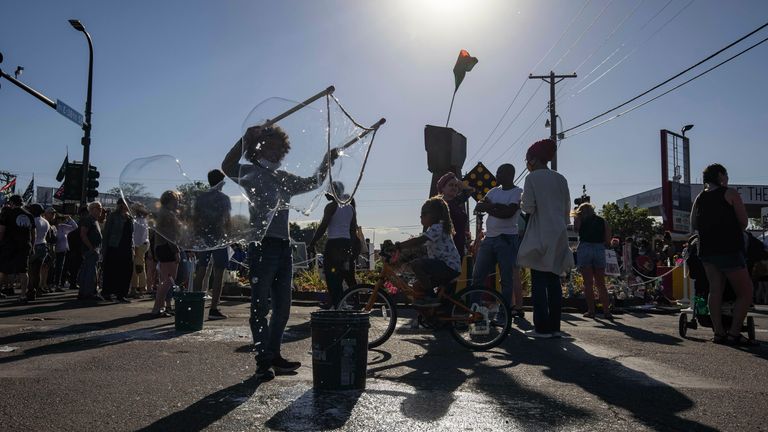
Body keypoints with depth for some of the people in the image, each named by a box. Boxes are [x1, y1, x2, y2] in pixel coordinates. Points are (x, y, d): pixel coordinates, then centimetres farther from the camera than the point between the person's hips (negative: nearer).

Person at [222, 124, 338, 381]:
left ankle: (274, 356, 22)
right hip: (262, 246, -7)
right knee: (261, 306, -4)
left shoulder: (284, 178, 19)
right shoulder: (251, 173, 0)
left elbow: (314, 182, 29)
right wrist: (246, 138, -30)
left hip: (283, 247, 7)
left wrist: (328, 160, 20)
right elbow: (227, 167, -20)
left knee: (282, 307, 11)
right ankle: (263, 362, 3)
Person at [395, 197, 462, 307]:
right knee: (418, 288, 15)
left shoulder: (436, 228, -12)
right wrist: (400, 246, 11)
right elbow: (418, 243, 19)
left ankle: (431, 297, -16)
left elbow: (418, 241, -25)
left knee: (416, 264, -26)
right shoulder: (438, 228, 20)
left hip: (449, 267, -11)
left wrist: (399, 246, -24)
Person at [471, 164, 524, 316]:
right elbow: (478, 206, 5)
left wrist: (489, 208, -6)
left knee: (507, 277, -2)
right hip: (489, 238, 7)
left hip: (507, 238, -6)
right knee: (477, 276, 5)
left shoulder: (518, 192, -3)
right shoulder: (494, 191, 16)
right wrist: (496, 206, -11)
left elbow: (508, 212, -17)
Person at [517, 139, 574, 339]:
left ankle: (542, 327, -3)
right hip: (559, 235, 6)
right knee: (554, 280, 8)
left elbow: (529, 207, -11)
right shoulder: (561, 178, 12)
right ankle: (554, 326, 11)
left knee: (539, 281, -3)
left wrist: (521, 202, 10)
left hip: (540, 236, -6)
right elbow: (567, 208, 14)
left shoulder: (532, 178, -6)